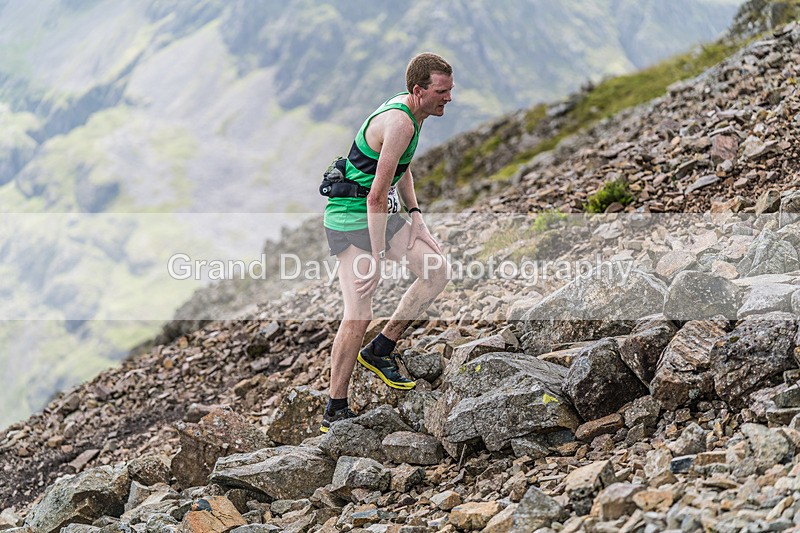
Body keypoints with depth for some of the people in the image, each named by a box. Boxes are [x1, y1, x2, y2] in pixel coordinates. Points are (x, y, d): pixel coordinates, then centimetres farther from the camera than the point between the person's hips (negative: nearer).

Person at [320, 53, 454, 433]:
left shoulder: (409, 111, 6)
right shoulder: (399, 123, -25)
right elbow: (377, 195, -27)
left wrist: (415, 215, 11)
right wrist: (378, 258, -26)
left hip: (382, 213, 10)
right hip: (351, 219, -10)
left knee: (438, 271, 4)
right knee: (358, 315, -12)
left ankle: (380, 350, 13)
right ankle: (334, 411, -2)